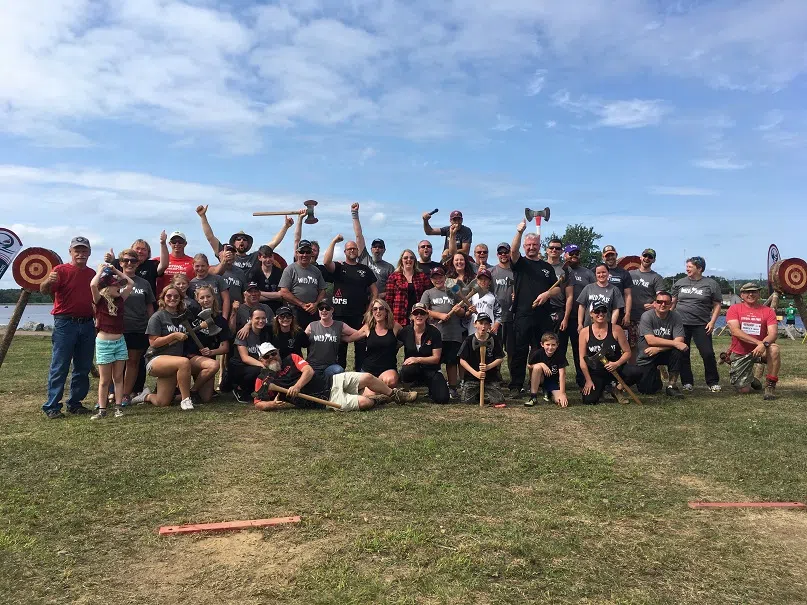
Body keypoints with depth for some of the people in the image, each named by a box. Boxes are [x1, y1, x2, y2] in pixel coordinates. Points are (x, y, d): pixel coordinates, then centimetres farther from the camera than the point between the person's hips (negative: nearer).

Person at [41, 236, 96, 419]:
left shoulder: (92, 273, 13)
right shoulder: (61, 270, -4)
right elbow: (44, 290, -18)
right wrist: (49, 281, -40)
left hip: (87, 325, 6)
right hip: (65, 323, -5)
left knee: (83, 368, 10)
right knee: (59, 367, -4)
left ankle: (75, 403, 20)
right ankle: (52, 407, 2)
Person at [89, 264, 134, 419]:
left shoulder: (120, 299, 6)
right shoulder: (100, 300, -8)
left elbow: (131, 283, 13)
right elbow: (93, 285, -27)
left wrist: (115, 271, 9)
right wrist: (101, 270, -12)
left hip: (120, 341, 5)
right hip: (104, 342, -5)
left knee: (118, 377, 7)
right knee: (105, 380, 1)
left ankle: (118, 408, 11)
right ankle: (102, 409, 9)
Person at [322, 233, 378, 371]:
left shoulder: (365, 270, 11)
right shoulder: (338, 267, 6)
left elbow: (375, 292, 10)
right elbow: (326, 262, -17)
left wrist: (369, 310, 0)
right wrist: (334, 241, -15)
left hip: (360, 316, 1)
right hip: (340, 314, -1)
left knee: (361, 345, 3)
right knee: (340, 345, 4)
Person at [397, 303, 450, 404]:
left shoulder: (434, 332, -7)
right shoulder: (405, 331, -3)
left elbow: (436, 358, -7)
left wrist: (417, 359, -20)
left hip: (431, 369, 0)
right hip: (412, 369, 0)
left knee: (442, 398, -21)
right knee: (406, 371, -39)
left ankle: (431, 387, 15)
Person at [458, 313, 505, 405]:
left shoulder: (494, 339, -1)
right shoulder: (469, 340, -5)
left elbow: (500, 358, 2)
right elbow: (462, 360, -6)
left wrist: (488, 367, -15)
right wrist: (475, 373, -16)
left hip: (491, 377, 1)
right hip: (472, 377, -1)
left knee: (498, 400, -11)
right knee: (466, 400, -13)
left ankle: (486, 393, 22)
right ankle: (477, 393, 21)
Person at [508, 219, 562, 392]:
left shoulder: (547, 267, 17)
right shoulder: (520, 263, 7)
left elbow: (557, 288, 15)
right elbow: (513, 250, -15)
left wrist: (547, 293, -7)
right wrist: (519, 232, -30)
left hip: (543, 316, 3)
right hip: (522, 315, -3)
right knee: (519, 352, -2)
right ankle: (516, 386, 4)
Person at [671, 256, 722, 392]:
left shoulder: (711, 284, 2)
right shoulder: (680, 283, 10)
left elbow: (717, 305, 4)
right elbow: (673, 302, 16)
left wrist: (712, 322, -6)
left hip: (701, 325, -2)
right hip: (681, 324, 3)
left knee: (708, 353, -5)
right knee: (683, 354, 4)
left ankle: (713, 382, 10)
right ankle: (687, 382, 15)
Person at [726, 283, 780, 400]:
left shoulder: (768, 311, -1)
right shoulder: (734, 309, -4)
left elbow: (773, 333, -12)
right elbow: (735, 331, -17)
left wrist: (764, 344, -35)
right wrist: (758, 342, -27)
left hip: (759, 351, 1)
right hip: (740, 355, -1)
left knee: (774, 349, -34)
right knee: (744, 390, -4)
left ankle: (770, 386, -18)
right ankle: (749, 379, 35)